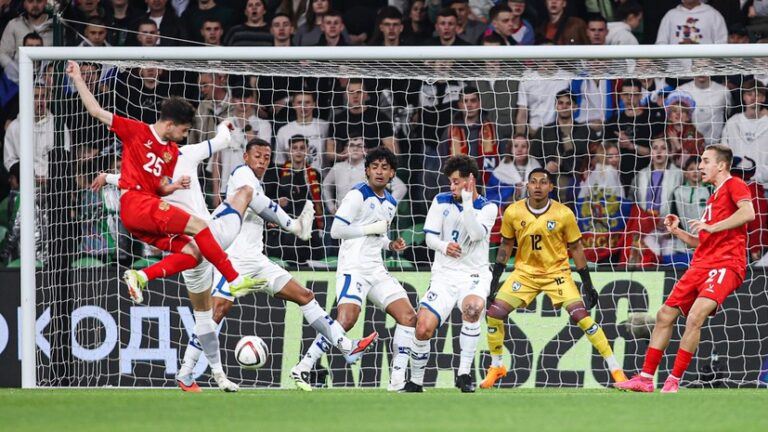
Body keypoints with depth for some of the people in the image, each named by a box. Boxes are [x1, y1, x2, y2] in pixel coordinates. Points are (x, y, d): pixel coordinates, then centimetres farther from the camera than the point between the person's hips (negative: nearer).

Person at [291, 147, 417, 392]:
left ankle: (397, 381, -1)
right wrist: (372, 228, -12)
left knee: (408, 316, -3)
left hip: (376, 271, 8)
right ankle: (302, 369, -18)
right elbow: (336, 230, -12)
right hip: (353, 268, -8)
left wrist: (390, 245, 10)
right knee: (347, 319, -25)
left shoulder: (391, 203, 18)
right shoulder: (358, 195, -6)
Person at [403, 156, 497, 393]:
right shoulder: (442, 201, 6)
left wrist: (467, 200, -22)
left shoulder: (488, 208, 0)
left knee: (473, 308, -36)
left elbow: (476, 234, -18)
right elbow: (429, 237, 3)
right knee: (423, 328, -13)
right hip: (444, 274, 2)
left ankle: (464, 373, -25)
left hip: (474, 275, -2)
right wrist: (443, 246, -18)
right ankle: (415, 382, 10)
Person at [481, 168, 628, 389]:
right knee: (494, 313, -10)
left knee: (582, 316, -16)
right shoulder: (513, 212, -7)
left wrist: (587, 284, -2)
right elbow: (506, 245, 7)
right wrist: (494, 278, 3)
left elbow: (576, 248, -2)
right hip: (525, 271, 2)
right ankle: (496, 367, 12)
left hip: (557, 273, -2)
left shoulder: (564, 214, -12)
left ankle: (615, 368, -8)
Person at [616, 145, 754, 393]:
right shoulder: (714, 197, 25)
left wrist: (711, 227, -23)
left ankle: (674, 381, -20)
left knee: (695, 317, -25)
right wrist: (677, 232, 16)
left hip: (725, 265, -10)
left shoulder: (734, 185, -2)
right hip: (701, 266, 10)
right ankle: (645, 378, 15)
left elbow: (748, 213, -23)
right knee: (665, 315, 8)